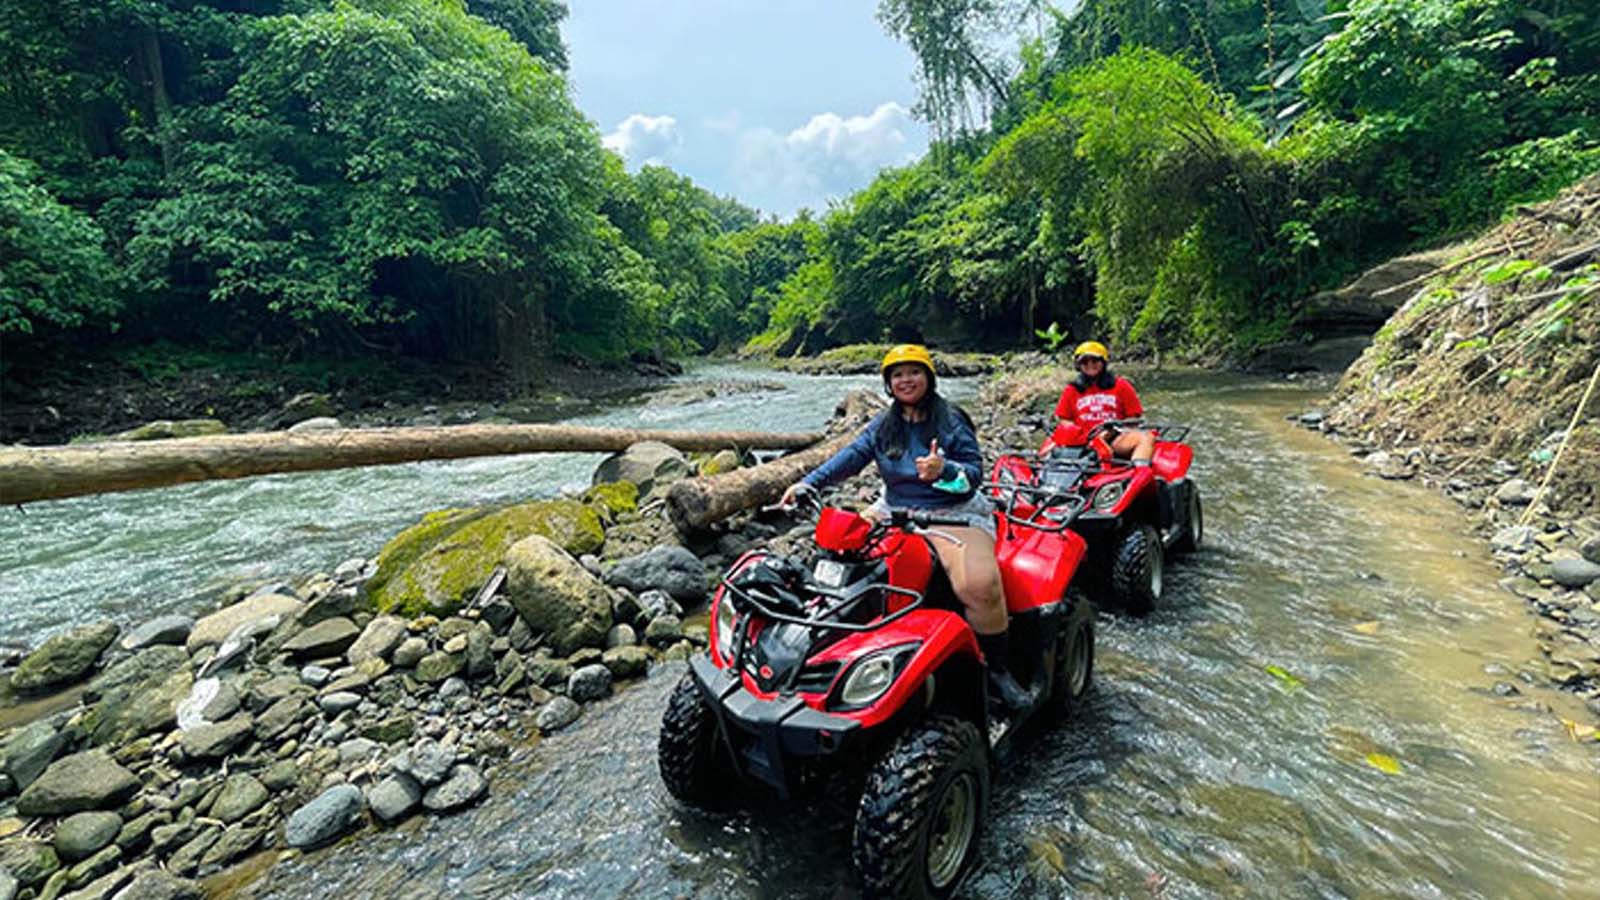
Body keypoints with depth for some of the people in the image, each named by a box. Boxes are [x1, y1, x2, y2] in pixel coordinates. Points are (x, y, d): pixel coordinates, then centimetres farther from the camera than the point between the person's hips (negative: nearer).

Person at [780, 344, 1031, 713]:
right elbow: (852, 455, -2)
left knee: (979, 585, -30)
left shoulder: (951, 421, -3)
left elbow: (975, 472, -8)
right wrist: (808, 483, -16)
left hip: (954, 514, -5)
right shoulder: (883, 424, 10)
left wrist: (944, 470, -30)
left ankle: (996, 671, -4)